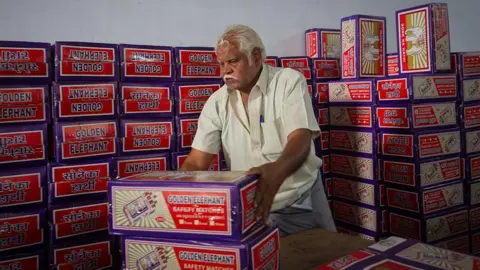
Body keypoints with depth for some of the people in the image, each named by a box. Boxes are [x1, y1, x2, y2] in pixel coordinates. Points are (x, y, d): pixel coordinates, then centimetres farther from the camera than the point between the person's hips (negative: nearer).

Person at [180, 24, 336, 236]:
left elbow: (300, 140, -23)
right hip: (250, 208, 2)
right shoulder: (217, 102, -2)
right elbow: (196, 162, -5)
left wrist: (276, 171, -45)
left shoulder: (290, 81, -10)